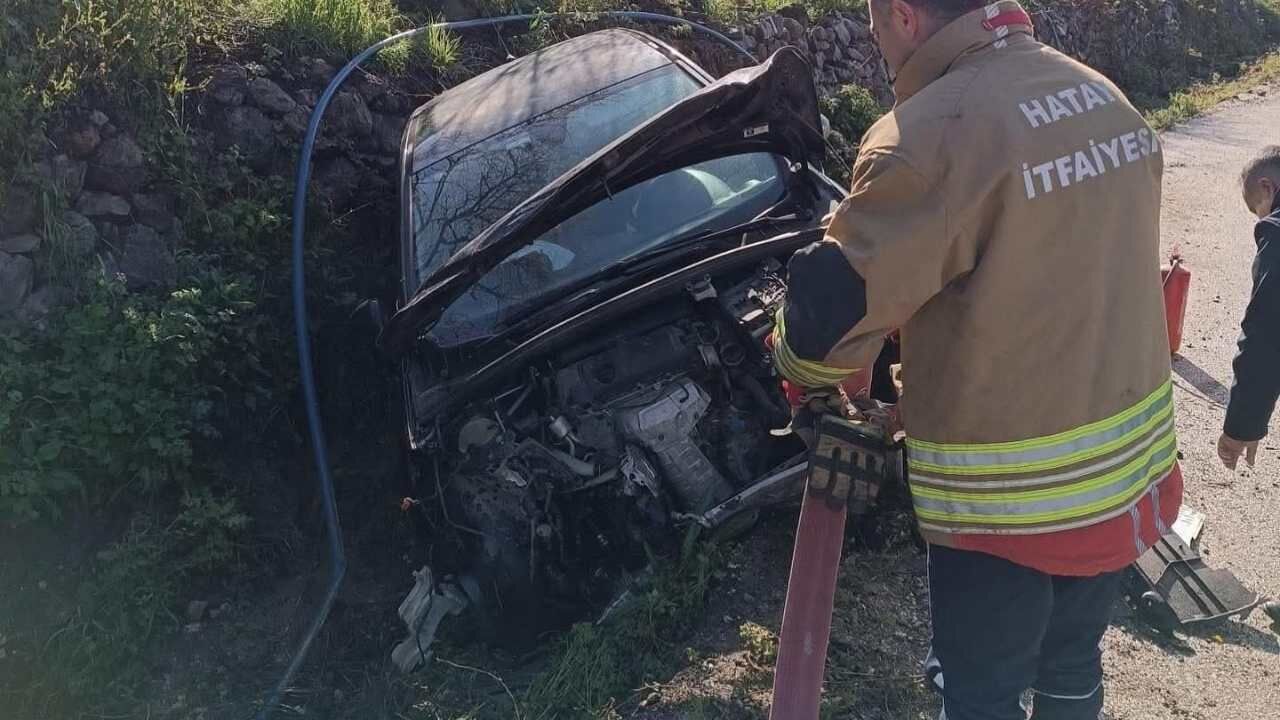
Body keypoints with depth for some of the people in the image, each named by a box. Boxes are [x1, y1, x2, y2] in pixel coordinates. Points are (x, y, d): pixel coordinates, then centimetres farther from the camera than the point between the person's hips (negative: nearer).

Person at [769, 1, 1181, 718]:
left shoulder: (926, 139, -24)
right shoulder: (1108, 101, 4)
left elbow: (833, 317, -19)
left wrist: (798, 364, 4)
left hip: (1006, 501, -7)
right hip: (1130, 469, 7)